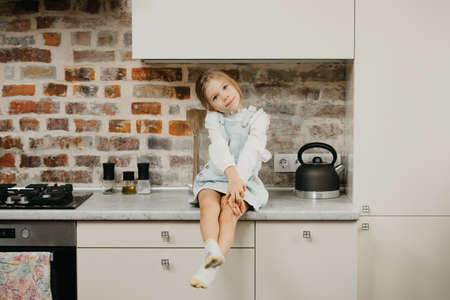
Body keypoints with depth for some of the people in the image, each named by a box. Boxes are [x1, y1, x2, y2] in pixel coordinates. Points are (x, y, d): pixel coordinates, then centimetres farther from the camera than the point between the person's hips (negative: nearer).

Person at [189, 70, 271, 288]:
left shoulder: (257, 117, 3)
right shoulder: (213, 119, 6)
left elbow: (251, 150, -13)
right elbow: (219, 147, -13)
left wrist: (237, 183, -28)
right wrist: (232, 175, -32)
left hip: (245, 180, -2)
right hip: (214, 177, 2)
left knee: (229, 210, -32)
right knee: (209, 204, -32)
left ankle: (210, 269, -47)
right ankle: (212, 253, -54)